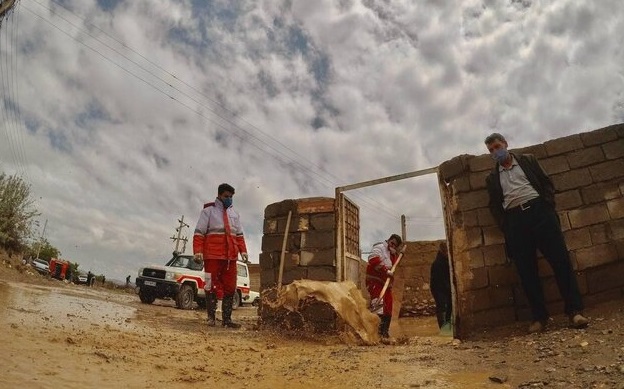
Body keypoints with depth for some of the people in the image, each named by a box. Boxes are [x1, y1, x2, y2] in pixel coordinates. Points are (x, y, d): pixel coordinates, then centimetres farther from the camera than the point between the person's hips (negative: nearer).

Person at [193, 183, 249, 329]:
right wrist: (198, 252, -13)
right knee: (211, 286, -1)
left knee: (230, 288, 4)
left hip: (230, 257, 5)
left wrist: (243, 251, 7)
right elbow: (199, 233, -2)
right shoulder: (209, 210, 3)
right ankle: (211, 318, 8)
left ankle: (226, 318, 10)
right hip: (212, 256, -5)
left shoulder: (234, 213, 19)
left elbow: (239, 234, 19)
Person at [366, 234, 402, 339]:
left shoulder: (393, 254, 25)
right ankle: (377, 330, -28)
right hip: (375, 280, -9)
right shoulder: (379, 247, -4)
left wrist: (394, 254, 6)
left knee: (388, 309, 9)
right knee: (378, 305, -22)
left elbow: (394, 266, 16)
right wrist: (386, 271, -21)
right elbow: (373, 260, -20)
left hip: (386, 283, 9)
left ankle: (385, 332, 18)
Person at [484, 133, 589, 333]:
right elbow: (494, 206, 14)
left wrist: (548, 207, -1)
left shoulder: (528, 160, 17)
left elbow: (547, 183, 13)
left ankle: (574, 310, -3)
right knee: (526, 271, -3)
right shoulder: (492, 178, 18)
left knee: (560, 260, -9)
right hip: (515, 220, 1)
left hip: (539, 210, -1)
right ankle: (539, 317, 3)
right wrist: (505, 226, 0)